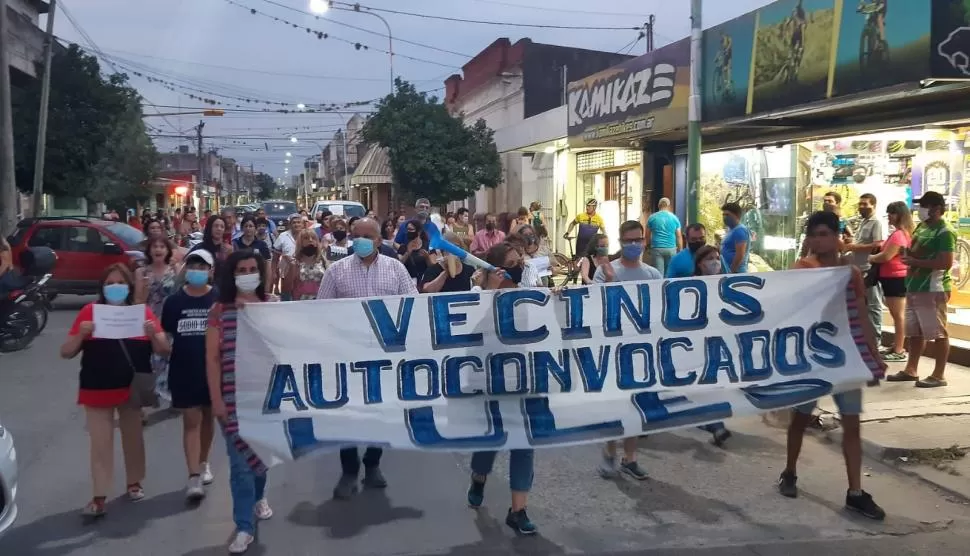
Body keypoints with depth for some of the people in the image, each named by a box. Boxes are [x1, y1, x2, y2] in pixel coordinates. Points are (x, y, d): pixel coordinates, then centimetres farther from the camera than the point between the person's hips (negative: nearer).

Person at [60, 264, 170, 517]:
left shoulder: (142, 311, -1)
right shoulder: (90, 311, -2)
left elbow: (164, 350, 0)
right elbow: (66, 353, 0)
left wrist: (153, 334, -20)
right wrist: (80, 335, -19)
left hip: (132, 388, 1)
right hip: (97, 390, -1)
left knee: (133, 437, 14)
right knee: (100, 443, 2)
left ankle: (134, 483, 31)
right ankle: (99, 498, 7)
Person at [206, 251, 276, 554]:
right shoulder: (220, 310, -5)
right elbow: (212, 358, -4)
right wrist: (216, 399, -8)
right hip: (234, 397, -2)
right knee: (240, 460, -1)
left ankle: (258, 496, 45)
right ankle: (244, 527, 8)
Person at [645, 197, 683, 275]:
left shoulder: (652, 217, 3)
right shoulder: (674, 218, 5)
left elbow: (647, 236, 9)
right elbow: (679, 236, 5)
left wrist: (649, 245, 24)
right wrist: (680, 250, 11)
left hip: (656, 248, -1)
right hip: (671, 248, 1)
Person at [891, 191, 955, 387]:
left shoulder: (945, 232, -13)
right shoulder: (921, 227, 14)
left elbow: (946, 263, -22)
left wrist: (915, 262, -18)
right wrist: (908, 255, 7)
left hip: (933, 289, -9)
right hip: (915, 287, 9)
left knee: (938, 333, -2)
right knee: (914, 332, 15)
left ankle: (938, 376, 3)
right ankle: (911, 370, 24)